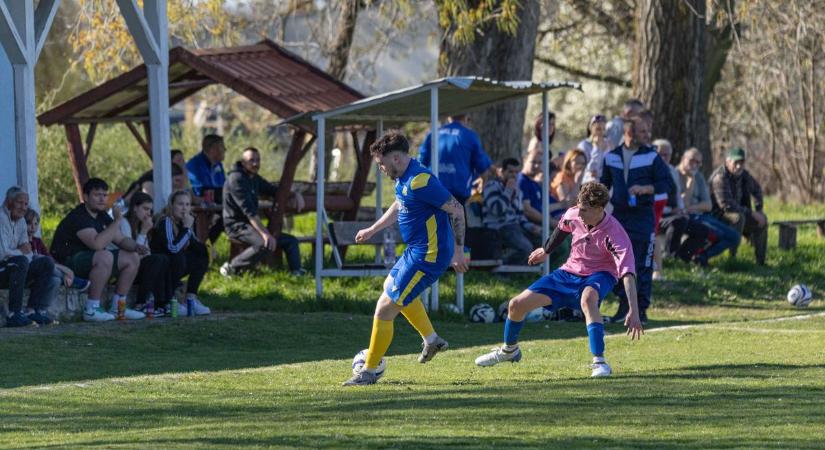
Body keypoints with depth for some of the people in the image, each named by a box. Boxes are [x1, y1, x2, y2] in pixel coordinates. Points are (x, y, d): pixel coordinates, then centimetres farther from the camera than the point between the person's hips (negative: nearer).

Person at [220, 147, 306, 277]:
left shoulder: (254, 179, 14)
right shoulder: (236, 179, -15)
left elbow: (273, 190, 30)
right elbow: (248, 210, -24)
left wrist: (294, 195, 7)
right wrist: (265, 233, -31)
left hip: (252, 224, 10)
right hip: (237, 226, -10)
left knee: (291, 241, 5)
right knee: (265, 243, -35)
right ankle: (230, 268, -24)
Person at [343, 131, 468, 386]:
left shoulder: (420, 181, -26)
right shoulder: (403, 178, 6)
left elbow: (456, 210, -23)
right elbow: (398, 207, 27)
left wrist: (458, 250, -21)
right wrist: (372, 230, 33)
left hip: (427, 257, -11)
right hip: (416, 250, 11)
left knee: (385, 309, -8)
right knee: (391, 286, 34)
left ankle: (369, 372, 3)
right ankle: (432, 339, 39)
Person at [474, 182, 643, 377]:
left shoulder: (615, 234, -31)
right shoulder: (573, 215, -16)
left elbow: (627, 273, -38)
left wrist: (633, 311, -47)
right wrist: (546, 250, 28)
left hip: (599, 275, -5)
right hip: (569, 272, 5)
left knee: (587, 299, -43)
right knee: (517, 304, 0)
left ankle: (599, 362, -39)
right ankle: (509, 350, 31)